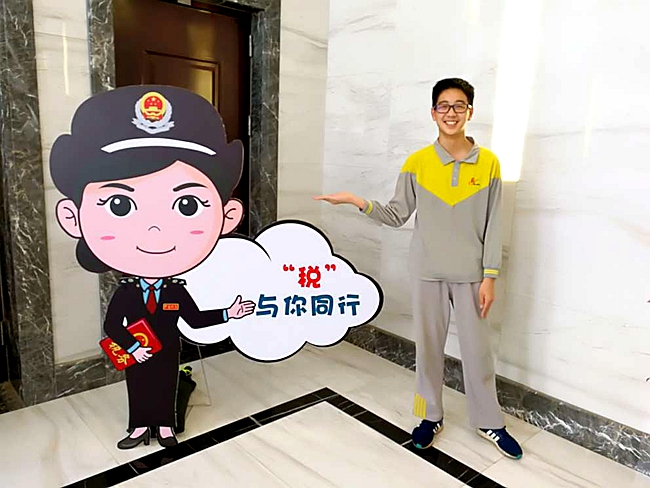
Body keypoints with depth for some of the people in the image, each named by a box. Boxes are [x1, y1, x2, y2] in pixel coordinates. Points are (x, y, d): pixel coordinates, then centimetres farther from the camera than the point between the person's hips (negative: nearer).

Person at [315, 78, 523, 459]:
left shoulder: (488, 163, -4)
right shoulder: (417, 163, -3)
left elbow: (493, 226, -2)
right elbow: (397, 216, 0)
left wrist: (490, 277, -4)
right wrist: (358, 202, -14)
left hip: (471, 273, 0)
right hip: (428, 271, 1)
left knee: (478, 349, 9)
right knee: (429, 346, 11)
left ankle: (489, 422, 30)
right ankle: (431, 417, 30)